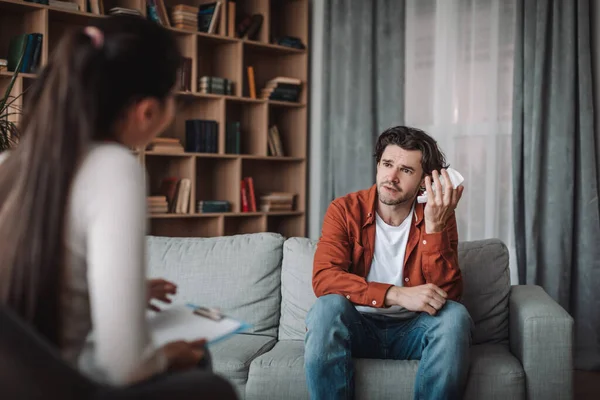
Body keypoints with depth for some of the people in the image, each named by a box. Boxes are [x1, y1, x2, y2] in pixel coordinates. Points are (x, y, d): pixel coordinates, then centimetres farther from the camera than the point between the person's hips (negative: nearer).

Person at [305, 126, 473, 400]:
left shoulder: (438, 218, -3)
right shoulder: (344, 210, -6)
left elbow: (448, 294, -13)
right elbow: (323, 278, -21)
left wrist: (434, 227, -25)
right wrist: (397, 295, -31)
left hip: (411, 330, 1)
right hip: (356, 327, -1)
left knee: (455, 316, -28)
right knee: (328, 307, -32)